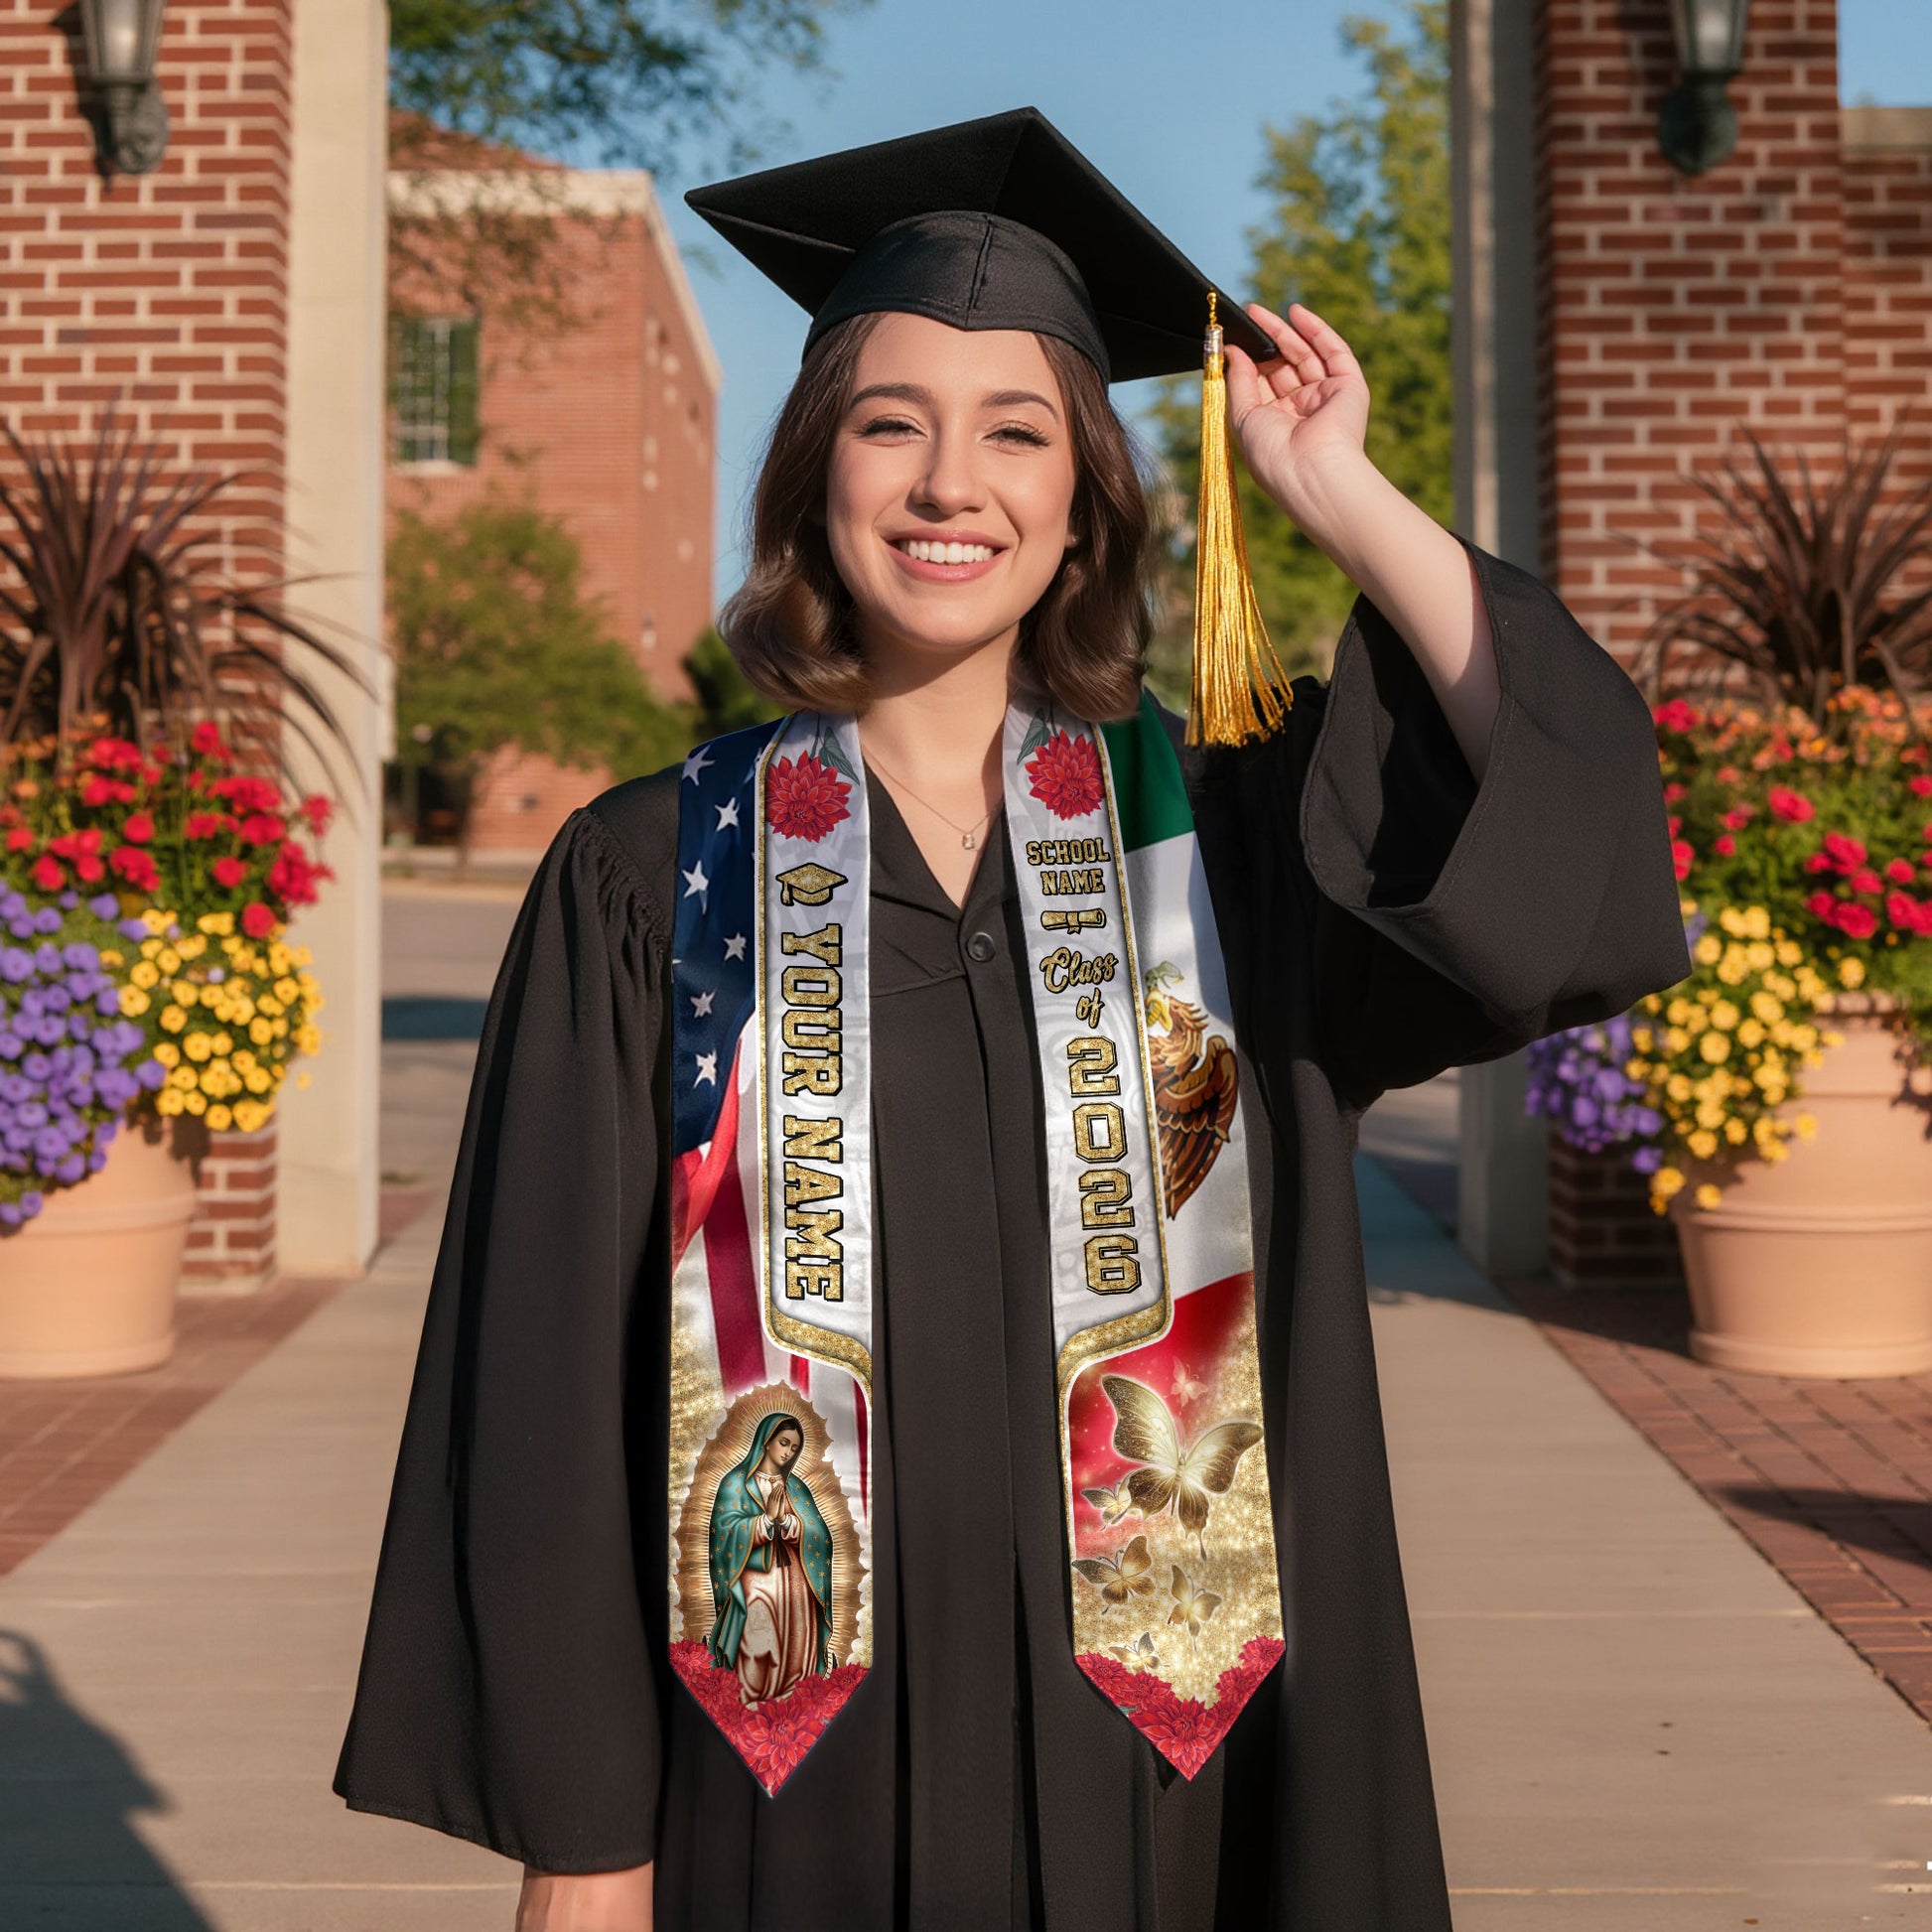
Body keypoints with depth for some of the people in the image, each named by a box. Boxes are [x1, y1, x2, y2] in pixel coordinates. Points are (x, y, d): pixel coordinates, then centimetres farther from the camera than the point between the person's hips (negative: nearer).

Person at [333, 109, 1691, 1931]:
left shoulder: (1214, 829, 2)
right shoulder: (651, 879, -3)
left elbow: (1571, 818, -15)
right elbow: (551, 1377, -4)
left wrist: (1337, 494, -10)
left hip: (1146, 1760, 2)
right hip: (787, 1782, -1)